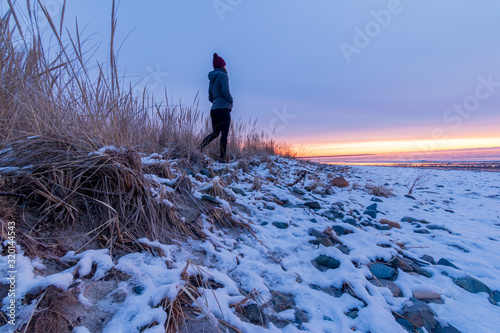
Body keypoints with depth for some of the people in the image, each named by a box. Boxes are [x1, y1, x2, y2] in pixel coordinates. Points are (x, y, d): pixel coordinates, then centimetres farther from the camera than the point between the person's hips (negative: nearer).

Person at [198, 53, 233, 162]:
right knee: (224, 133, -4)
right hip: (223, 108, -8)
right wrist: (231, 101, 0)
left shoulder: (211, 79, 21)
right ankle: (222, 157, -4)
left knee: (215, 133, 13)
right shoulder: (223, 75, -3)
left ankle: (201, 146, -7)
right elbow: (225, 91, -15)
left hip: (214, 109, 8)